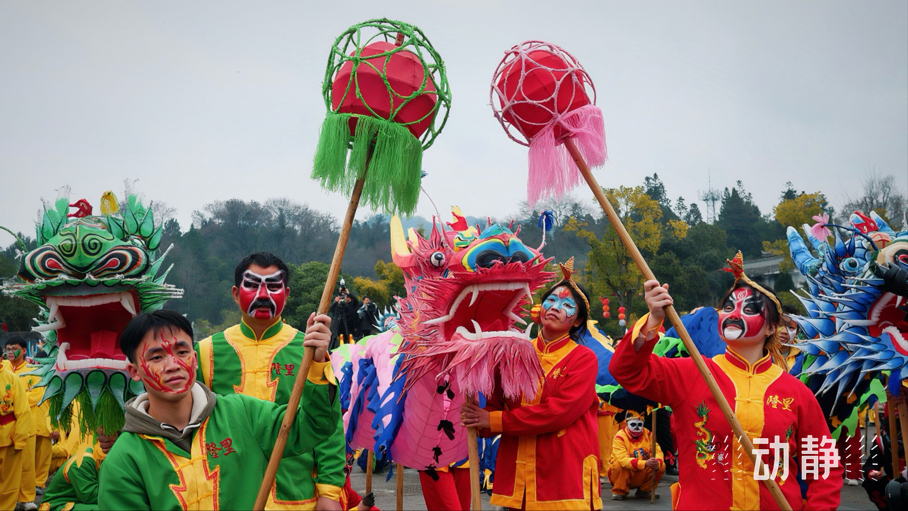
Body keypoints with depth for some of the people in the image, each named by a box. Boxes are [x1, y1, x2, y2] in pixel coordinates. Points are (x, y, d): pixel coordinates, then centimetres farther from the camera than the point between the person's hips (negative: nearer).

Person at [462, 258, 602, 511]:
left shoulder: (583, 359, -4)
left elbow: (560, 411, -16)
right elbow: (496, 403, 9)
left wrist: (493, 420, -14)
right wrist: (480, 422, -15)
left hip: (565, 478, -3)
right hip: (516, 474, 4)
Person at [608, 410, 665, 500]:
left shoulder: (647, 434, 1)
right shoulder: (619, 437, -16)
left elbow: (658, 452, -8)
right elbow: (623, 459, -31)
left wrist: (657, 462, -34)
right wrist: (645, 463, -45)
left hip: (642, 475, 5)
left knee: (661, 466, -16)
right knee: (619, 465, -35)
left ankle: (644, 491, 4)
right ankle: (619, 492, -9)